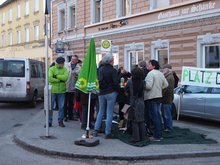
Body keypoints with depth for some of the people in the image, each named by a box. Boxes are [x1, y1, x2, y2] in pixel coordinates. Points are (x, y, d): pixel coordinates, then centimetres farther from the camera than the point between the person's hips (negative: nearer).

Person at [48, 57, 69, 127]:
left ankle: (60, 121, 17)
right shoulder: (51, 69, -1)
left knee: (61, 107, 6)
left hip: (61, 91, 2)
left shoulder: (64, 69, 6)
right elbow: (49, 78, -16)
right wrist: (60, 80, -14)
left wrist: (56, 76, -16)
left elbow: (66, 77, -13)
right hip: (53, 90, -2)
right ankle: (49, 121, 10)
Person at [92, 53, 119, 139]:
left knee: (101, 112, 16)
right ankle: (107, 133, 3)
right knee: (109, 113, 1)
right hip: (111, 93, -5)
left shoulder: (100, 69, 2)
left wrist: (101, 88, 11)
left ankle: (96, 130, 15)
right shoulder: (113, 70, -12)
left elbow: (98, 80, 1)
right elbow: (116, 83, -15)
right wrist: (118, 90, 0)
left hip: (101, 93, 5)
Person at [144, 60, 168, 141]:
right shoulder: (160, 73, 13)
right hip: (159, 96, 9)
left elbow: (148, 86, -22)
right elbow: (166, 84, 14)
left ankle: (157, 136, -3)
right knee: (158, 115, 15)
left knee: (154, 116, -6)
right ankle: (159, 134, 21)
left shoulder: (151, 73, -15)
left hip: (152, 97, -9)